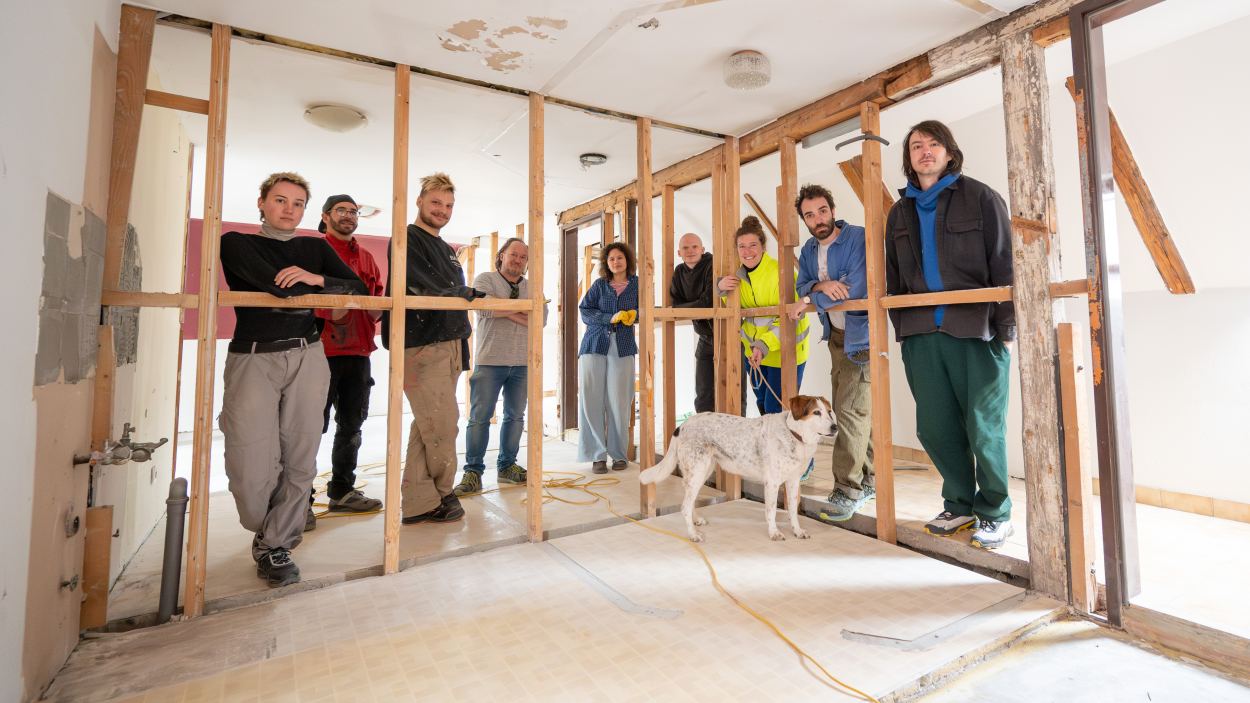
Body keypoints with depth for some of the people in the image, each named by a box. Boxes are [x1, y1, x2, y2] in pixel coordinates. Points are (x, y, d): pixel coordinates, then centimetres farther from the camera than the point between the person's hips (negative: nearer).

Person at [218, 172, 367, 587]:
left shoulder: (315, 248, 17)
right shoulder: (236, 243, 8)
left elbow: (359, 289, 5)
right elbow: (279, 287, -10)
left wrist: (317, 278, -10)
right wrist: (322, 293, 3)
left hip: (307, 357, 3)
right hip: (252, 359, -2)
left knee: (299, 460, 2)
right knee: (251, 471, -5)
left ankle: (274, 545, 19)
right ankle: (267, 532, 25)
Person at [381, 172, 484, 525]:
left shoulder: (447, 251, 25)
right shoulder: (406, 240, -1)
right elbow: (426, 288, -16)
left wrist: (463, 348, 17)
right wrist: (464, 293, -3)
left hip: (449, 346, 8)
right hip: (421, 347, -8)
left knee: (429, 425, 9)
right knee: (443, 423, -7)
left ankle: (419, 502, 16)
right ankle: (442, 495, 12)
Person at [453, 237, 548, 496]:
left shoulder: (532, 287, 14)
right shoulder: (485, 279, 4)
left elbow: (542, 318, -1)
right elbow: (484, 307, -17)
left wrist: (508, 311, -11)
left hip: (522, 363, 4)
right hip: (490, 361, -4)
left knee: (515, 416, 10)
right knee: (480, 417, -3)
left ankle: (507, 466, 22)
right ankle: (473, 472, 4)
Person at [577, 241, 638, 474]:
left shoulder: (637, 284, 12)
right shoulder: (599, 284, 11)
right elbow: (585, 312, 2)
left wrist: (635, 315, -6)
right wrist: (610, 318, -12)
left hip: (623, 348, 0)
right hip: (594, 344, 1)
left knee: (619, 402, -4)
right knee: (592, 400, -4)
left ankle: (618, 454, 9)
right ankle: (597, 454, 5)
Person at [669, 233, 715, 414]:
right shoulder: (679, 271, 7)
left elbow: (708, 302, -22)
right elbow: (675, 304, 1)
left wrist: (684, 308, -9)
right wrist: (696, 307, -16)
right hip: (705, 338, 7)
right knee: (703, 394, 12)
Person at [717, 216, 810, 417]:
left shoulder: (780, 272, -21)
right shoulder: (737, 274, -1)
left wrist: (766, 345, -31)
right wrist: (721, 288, -14)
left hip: (785, 350, -6)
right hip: (752, 349, 6)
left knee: (776, 409, -2)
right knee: (762, 404, 19)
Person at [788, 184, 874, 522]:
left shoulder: (858, 238, -15)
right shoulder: (809, 250, 8)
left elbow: (857, 286, -25)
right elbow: (802, 286, 3)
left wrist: (810, 300, -16)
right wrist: (821, 285, -20)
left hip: (861, 336, -7)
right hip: (836, 336, 7)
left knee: (851, 410, -11)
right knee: (851, 409, 12)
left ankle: (848, 490, -3)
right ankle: (868, 480, 25)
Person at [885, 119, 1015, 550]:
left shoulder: (980, 198, 3)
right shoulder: (900, 212, 15)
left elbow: (1004, 264, -2)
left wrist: (1006, 328, -7)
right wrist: (901, 327, 9)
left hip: (976, 331, -4)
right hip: (921, 335, 4)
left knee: (984, 426, 3)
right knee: (934, 427, 7)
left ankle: (994, 513, 21)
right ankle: (959, 505, 26)